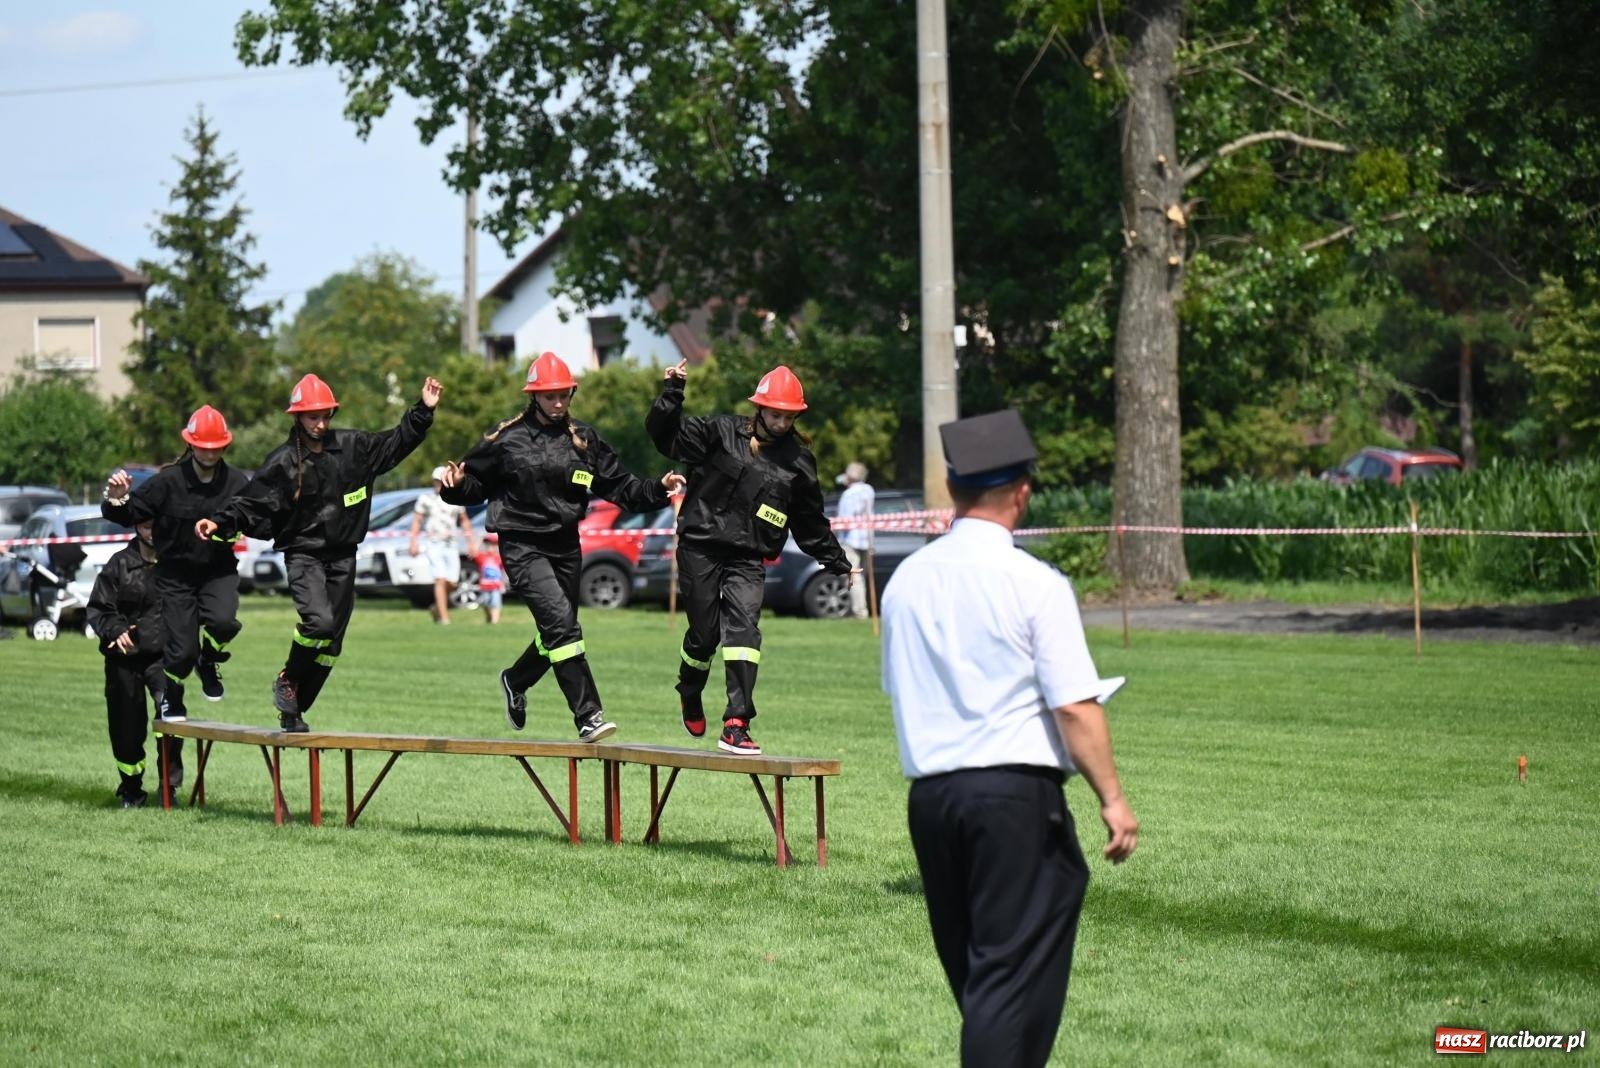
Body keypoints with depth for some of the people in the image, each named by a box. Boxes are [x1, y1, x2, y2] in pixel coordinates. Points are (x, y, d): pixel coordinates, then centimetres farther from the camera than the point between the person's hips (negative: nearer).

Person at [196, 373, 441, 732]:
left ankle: (293, 710, 19)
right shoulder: (282, 462, -6)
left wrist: (424, 411, 8)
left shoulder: (352, 446, 4)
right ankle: (287, 681, -1)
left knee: (330, 644, 5)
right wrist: (219, 522, -21)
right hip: (303, 555, -4)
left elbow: (396, 443, 15)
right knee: (319, 621, -27)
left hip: (343, 557, 4)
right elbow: (251, 505, -7)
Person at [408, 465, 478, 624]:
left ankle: (438, 607, 24)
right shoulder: (426, 499, 0)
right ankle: (444, 617, -13)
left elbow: (464, 521, 18)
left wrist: (471, 543, 14)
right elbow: (416, 521, 0)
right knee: (440, 580, -13)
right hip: (434, 544, -3)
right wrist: (413, 542, -9)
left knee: (452, 583, -1)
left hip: (451, 545, 3)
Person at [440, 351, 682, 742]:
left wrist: (658, 490, -7)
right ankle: (588, 716, -22)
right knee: (560, 621, -20)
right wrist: (457, 484, -18)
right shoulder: (506, 439, -3)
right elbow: (475, 485, 3)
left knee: (556, 634, 16)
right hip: (522, 545, -5)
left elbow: (621, 486, 8)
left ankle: (515, 680, 47)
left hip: (565, 545, 5)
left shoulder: (585, 440, 7)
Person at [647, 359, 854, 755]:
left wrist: (837, 562, 24)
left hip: (748, 559, 1)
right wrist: (673, 393, -15)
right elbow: (666, 434, -2)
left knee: (743, 625, -18)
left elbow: (811, 524, 20)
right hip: (700, 549, -1)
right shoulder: (721, 433, 0)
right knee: (704, 633, 3)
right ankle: (690, 694, 38)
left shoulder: (797, 462, 9)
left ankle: (736, 725, -24)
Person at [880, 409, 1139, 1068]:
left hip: (928, 791, 6)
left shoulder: (907, 580, 7)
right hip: (1017, 791, -6)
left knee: (970, 970, 17)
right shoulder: (1034, 583, -10)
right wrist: (1112, 799, -7)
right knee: (1013, 971, -4)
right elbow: (1075, 706, -12)